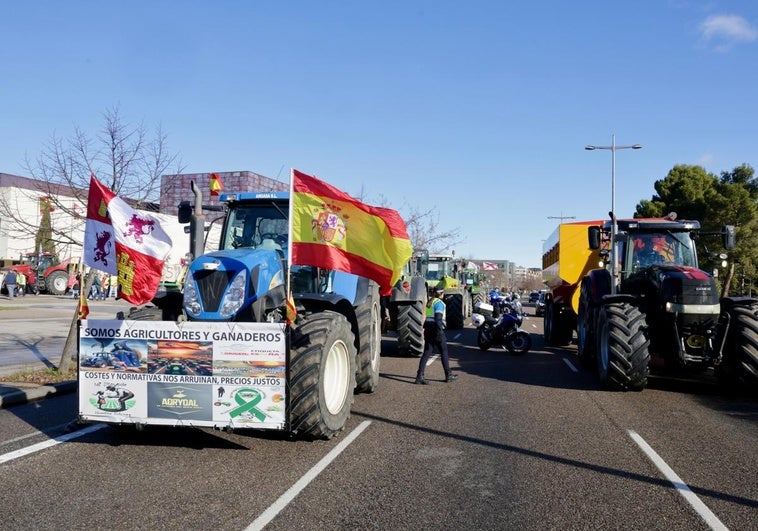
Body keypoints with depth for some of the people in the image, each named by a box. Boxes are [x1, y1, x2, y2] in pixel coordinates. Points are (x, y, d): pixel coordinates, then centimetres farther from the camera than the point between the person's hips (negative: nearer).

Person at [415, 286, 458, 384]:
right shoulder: (439, 303, -11)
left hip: (428, 328, 8)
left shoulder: (429, 302, 15)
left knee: (427, 353, 4)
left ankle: (419, 376, -5)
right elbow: (438, 318, -20)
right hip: (436, 328, -8)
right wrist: (440, 332, -21)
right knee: (444, 352, 7)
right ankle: (448, 375, 17)